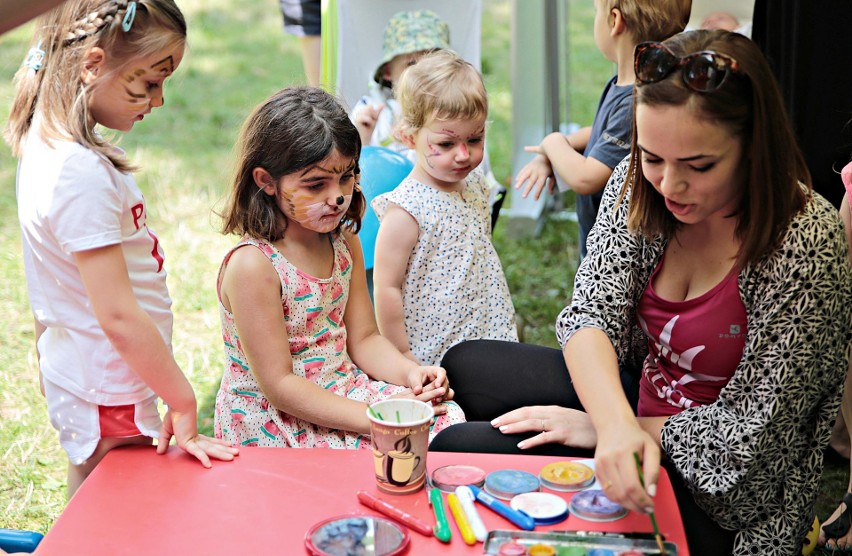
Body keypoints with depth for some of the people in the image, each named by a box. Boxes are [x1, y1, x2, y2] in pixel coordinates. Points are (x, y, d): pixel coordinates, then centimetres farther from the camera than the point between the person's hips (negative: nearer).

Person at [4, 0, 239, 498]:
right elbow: (119, 316, -26)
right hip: (109, 398, -9)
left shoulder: (48, 144, 3)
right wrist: (184, 404, -18)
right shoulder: (81, 173, -27)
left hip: (77, 377, 9)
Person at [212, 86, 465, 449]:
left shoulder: (344, 242, 3)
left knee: (449, 419, -9)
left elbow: (363, 339, 9)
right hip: (274, 424, -7)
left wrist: (410, 372, -11)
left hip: (345, 391, 7)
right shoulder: (252, 265, -21)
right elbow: (279, 385, -21)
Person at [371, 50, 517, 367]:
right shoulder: (407, 209, -20)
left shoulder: (475, 185, 4)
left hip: (490, 339, 7)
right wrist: (403, 359, -14)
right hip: (433, 359, -7)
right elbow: (387, 288, -18)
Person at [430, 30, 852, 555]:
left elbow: (747, 435, -24)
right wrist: (617, 423, -37)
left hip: (712, 488, -6)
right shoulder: (638, 184, -11)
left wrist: (597, 429, -19)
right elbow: (591, 313, -16)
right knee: (466, 366, 11)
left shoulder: (806, 243, -29)